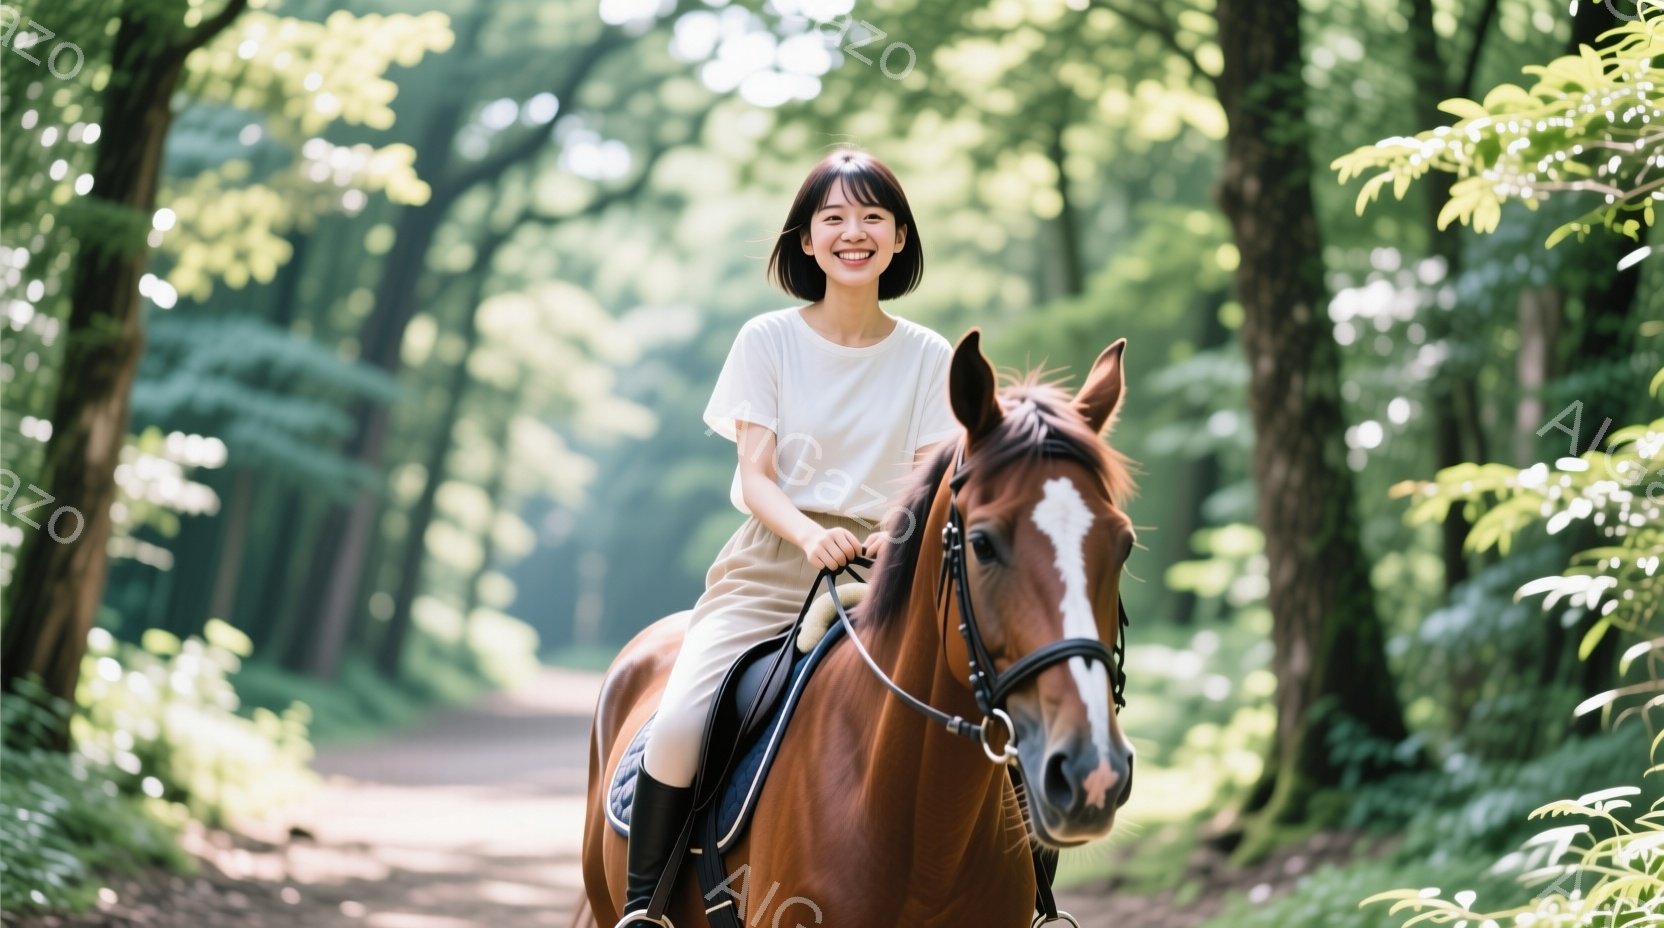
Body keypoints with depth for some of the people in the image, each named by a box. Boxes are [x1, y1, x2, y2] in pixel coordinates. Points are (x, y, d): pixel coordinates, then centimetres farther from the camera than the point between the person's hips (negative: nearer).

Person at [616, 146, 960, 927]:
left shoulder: (929, 358, 8)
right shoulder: (768, 341, 5)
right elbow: (754, 476, -2)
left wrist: (903, 534, -22)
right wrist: (811, 535, -23)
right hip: (770, 565, -1)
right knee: (681, 722, -25)